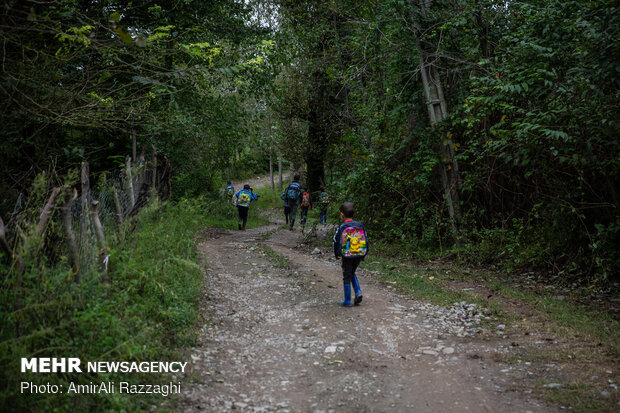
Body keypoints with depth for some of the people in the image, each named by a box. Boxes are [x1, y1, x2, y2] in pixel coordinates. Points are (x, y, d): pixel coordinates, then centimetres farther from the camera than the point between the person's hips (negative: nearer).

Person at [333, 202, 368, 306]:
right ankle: (358, 292, 9)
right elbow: (366, 241, 7)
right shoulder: (360, 226, 2)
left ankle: (347, 301, 12)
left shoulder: (341, 227, -9)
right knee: (352, 273, 25)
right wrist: (364, 255, 18)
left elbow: (336, 242, -3)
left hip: (347, 256, -4)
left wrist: (337, 254, 13)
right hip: (359, 255, 4)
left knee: (347, 277, 8)